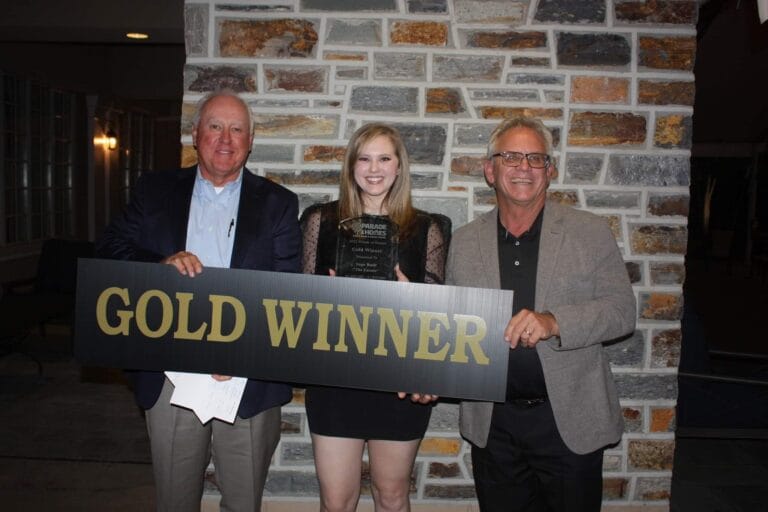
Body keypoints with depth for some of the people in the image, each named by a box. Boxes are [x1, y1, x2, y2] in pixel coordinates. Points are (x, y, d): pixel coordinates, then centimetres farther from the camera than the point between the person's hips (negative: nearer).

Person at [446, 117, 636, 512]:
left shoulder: (591, 233, -2)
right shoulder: (465, 241, 3)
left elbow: (622, 309, -7)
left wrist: (554, 322, -24)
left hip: (569, 421, -1)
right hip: (492, 423, 2)